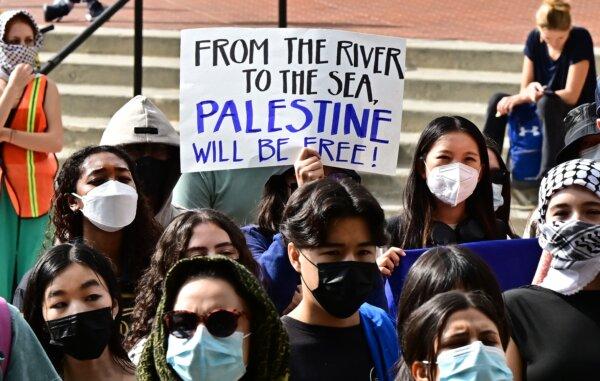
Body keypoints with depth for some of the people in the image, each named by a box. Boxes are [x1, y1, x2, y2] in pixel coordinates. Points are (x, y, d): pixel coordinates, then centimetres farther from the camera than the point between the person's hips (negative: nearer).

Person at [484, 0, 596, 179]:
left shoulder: (580, 39, -18)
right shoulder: (534, 39, -3)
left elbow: (571, 96, -21)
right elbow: (525, 89, 1)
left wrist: (519, 98, -22)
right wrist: (531, 90, -26)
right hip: (543, 111, 6)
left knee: (547, 103, -36)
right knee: (497, 101, -8)